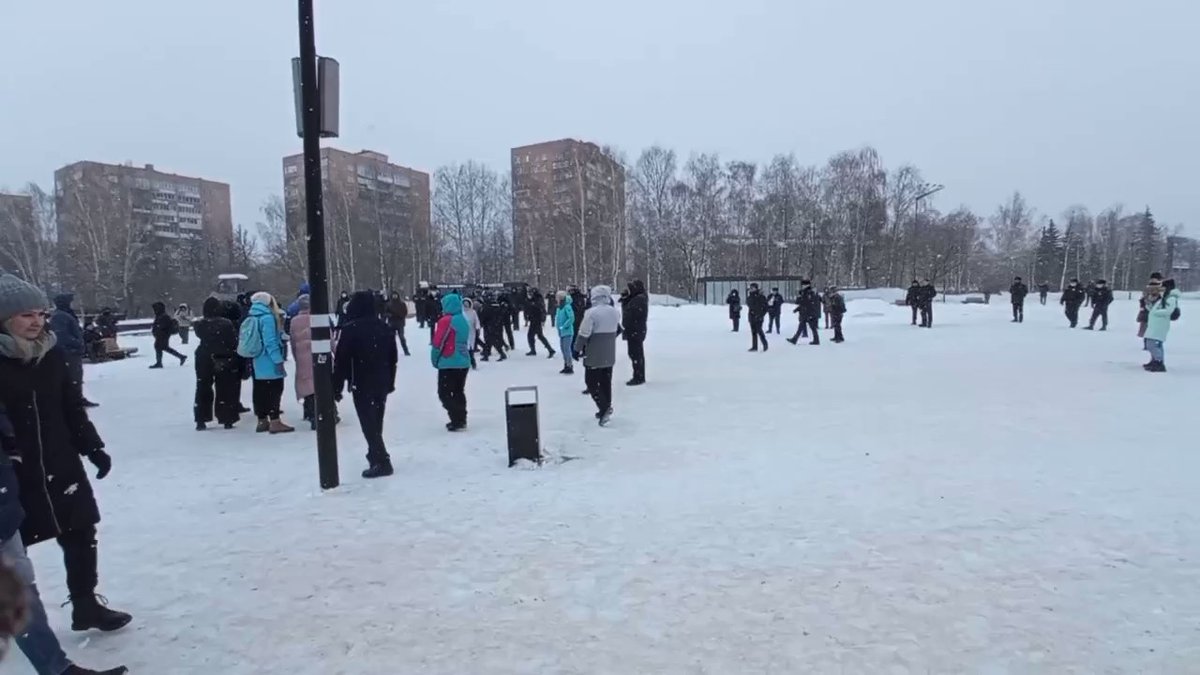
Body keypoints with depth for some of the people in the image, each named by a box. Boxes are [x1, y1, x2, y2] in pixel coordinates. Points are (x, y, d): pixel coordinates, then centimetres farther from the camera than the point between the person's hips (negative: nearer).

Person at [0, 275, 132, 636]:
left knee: (81, 536, 13)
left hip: (61, 466, 5)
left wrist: (93, 447, 6)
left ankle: (86, 606, 30)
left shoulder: (51, 355, 2)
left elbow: (73, 407, 8)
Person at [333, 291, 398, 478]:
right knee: (376, 422, 18)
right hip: (382, 382, 7)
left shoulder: (350, 329, -12)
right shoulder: (385, 327, 8)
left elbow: (341, 360, -13)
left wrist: (337, 387, -6)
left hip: (362, 384, -6)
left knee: (368, 423, -4)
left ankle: (382, 462, -8)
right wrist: (390, 382, 23)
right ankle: (376, 454, 28)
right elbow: (393, 358, 14)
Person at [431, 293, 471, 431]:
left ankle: (457, 420, -6)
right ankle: (461, 419, 19)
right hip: (464, 362, 8)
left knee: (444, 393, 0)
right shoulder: (463, 321, 10)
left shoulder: (445, 321, -15)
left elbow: (437, 343, -14)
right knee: (459, 392, 17)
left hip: (448, 363, -8)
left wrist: (435, 360, 1)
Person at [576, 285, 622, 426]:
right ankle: (606, 409, 24)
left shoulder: (591, 313, -18)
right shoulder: (615, 312, 3)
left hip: (594, 355, -6)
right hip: (610, 355, 6)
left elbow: (583, 334, -17)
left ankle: (604, 409, -11)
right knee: (606, 381, 16)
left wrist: (577, 349, -5)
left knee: (591, 382, 3)